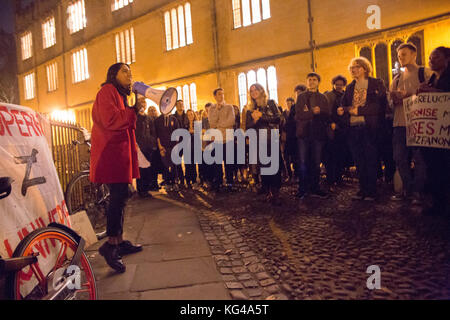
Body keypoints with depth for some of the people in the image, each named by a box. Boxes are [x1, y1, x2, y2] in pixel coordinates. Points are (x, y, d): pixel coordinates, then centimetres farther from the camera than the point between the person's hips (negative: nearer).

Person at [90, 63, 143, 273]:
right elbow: (111, 120, -20)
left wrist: (135, 111, 8)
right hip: (110, 150, -10)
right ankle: (111, 244, -6)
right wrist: (135, 110, -10)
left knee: (119, 196, 10)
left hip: (119, 150, 10)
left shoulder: (120, 94, 25)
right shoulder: (107, 91, -6)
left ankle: (120, 242, 18)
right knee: (119, 195, -14)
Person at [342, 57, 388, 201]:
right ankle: (363, 189, 15)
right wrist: (348, 110, -5)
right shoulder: (350, 87, 19)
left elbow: (381, 104, -9)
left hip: (370, 126, -4)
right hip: (354, 127, 5)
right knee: (359, 160, 6)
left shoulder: (377, 84, 3)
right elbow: (344, 105, 17)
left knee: (371, 159, -2)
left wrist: (359, 110, -14)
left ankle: (371, 191, 5)